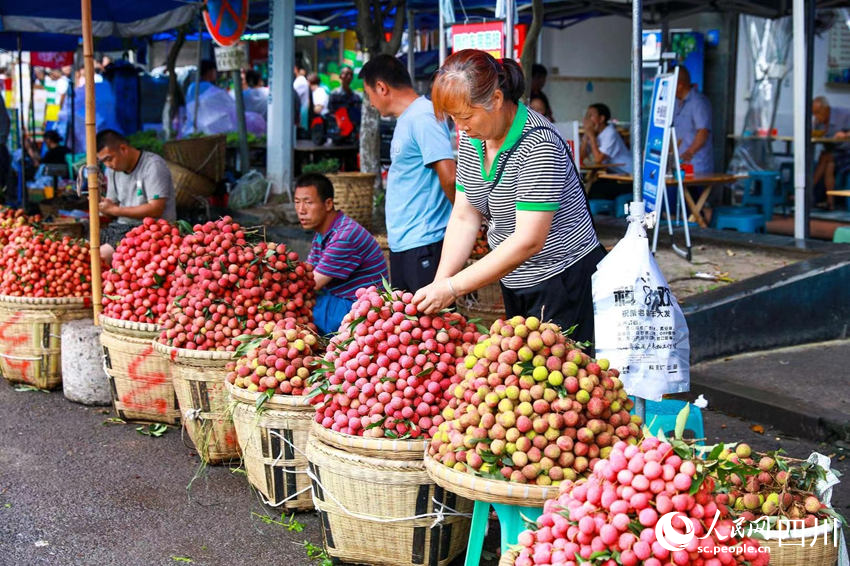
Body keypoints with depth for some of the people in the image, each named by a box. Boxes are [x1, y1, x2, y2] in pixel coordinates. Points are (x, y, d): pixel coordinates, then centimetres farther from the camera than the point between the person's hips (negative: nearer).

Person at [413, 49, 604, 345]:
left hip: (565, 282, -8)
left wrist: (452, 288, -28)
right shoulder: (472, 137, 1)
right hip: (515, 285, 8)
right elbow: (464, 218, 2)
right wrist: (438, 285, -10)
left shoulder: (538, 145, -24)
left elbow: (529, 241, -28)